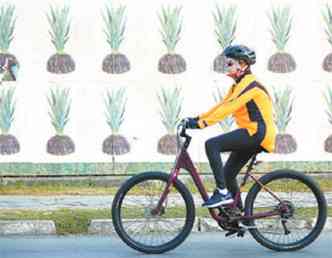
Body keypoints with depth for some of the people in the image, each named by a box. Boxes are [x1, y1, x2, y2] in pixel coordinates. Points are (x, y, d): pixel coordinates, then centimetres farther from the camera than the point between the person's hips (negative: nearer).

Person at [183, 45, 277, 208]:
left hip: (258, 132, -10)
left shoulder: (249, 84, -13)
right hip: (252, 133, 10)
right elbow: (221, 106, 15)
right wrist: (197, 119, 3)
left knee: (211, 144, -20)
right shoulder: (238, 85, 19)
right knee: (228, 174, 8)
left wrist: (202, 123, -28)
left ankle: (222, 193, -21)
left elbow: (228, 108, -23)